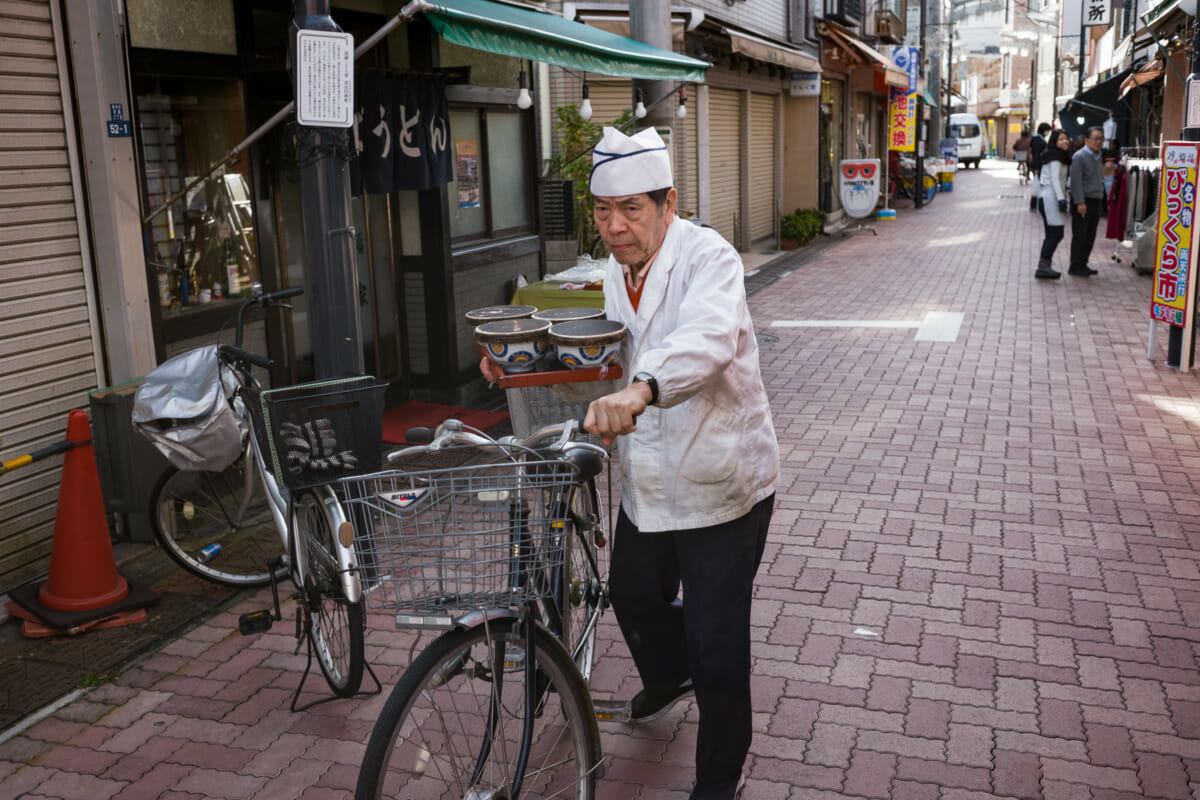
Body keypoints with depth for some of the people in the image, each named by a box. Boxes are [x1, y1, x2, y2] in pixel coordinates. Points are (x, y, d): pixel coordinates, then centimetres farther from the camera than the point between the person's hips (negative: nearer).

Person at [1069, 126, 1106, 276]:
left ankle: (1083, 264, 18)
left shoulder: (1098, 157, 17)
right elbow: (1076, 181, -17)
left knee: (1090, 236, 10)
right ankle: (1075, 266, 1)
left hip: (1095, 201, 8)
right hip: (1083, 202, -8)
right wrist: (1080, 202, -22)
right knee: (1080, 235, -5)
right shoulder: (1080, 156, -10)